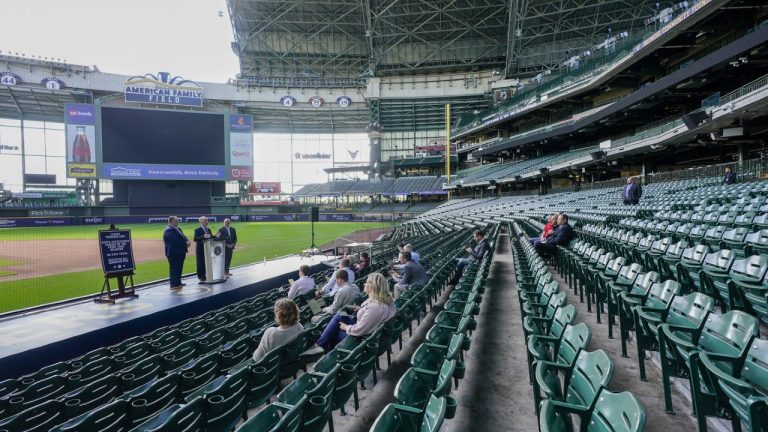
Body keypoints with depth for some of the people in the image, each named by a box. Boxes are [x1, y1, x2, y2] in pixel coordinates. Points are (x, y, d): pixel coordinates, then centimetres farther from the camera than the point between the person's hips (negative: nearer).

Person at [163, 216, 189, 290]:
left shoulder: (177, 228, 16)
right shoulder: (169, 230, -15)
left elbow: (183, 237, 12)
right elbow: (175, 240, -23)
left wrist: (187, 241, -9)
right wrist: (185, 243, -17)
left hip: (180, 252, 10)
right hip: (173, 253, -10)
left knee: (179, 268, 16)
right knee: (174, 269, -6)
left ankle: (178, 283, 25)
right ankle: (174, 285, -2)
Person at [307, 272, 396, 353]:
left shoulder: (375, 307, -34)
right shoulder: (386, 299, -5)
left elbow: (358, 331, -28)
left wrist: (346, 327, -11)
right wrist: (361, 309, 3)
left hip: (363, 337, -9)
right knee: (338, 316, 3)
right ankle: (321, 344, 9)